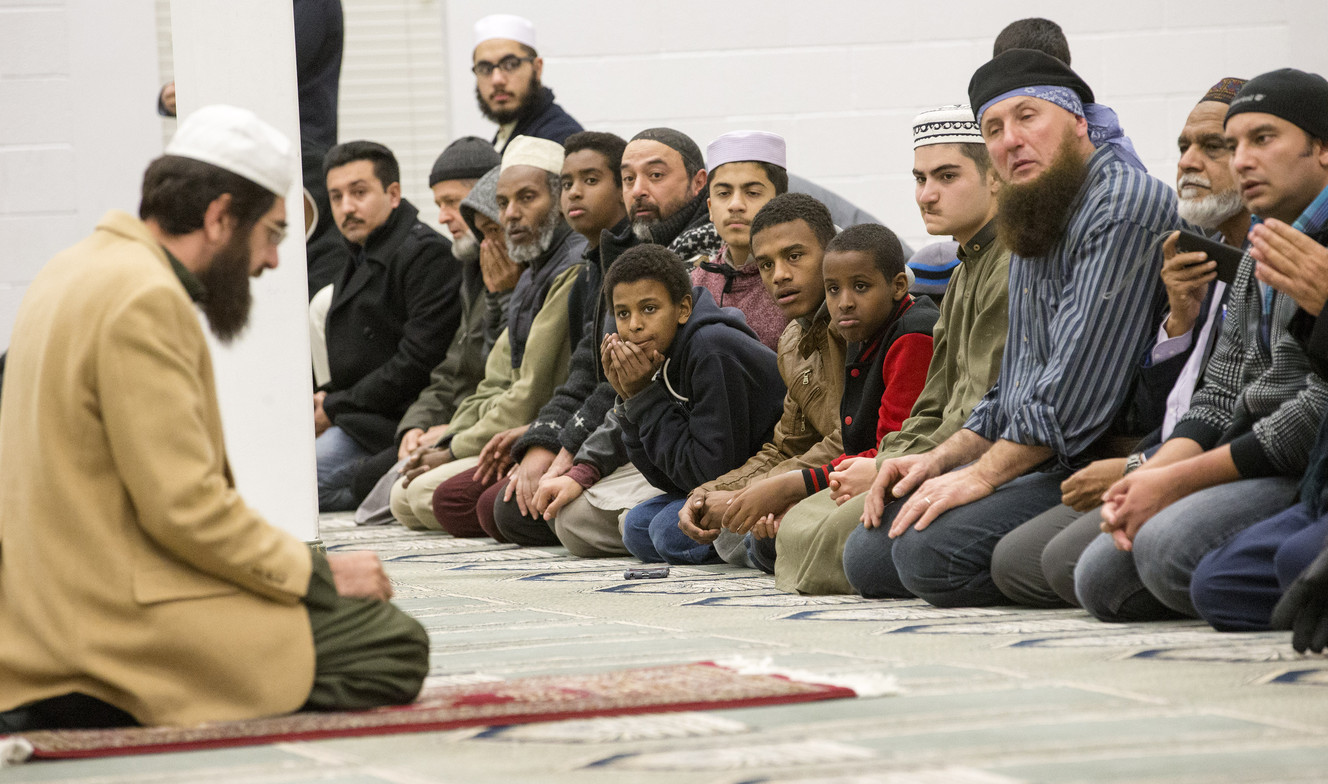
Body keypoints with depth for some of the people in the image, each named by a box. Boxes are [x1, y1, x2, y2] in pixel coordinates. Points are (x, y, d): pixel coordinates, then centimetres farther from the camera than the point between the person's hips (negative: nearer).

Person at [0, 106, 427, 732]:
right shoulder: (143, 298, -16)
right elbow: (184, 507, -21)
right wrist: (318, 573, -10)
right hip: (129, 617, -11)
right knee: (393, 647, -12)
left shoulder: (74, 271, 16)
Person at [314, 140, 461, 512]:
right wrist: (323, 399, 5)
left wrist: (334, 408, -11)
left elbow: (417, 363, -18)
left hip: (396, 425, -11)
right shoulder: (364, 259, 22)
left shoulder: (425, 254, -11)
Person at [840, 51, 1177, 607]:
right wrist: (940, 460, 12)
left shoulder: (1125, 206, -12)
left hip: (1099, 463, -10)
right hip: (1029, 464, 10)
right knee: (867, 554, 2)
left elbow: (1081, 380, -20)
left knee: (930, 552, -26)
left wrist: (982, 474, -18)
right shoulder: (1032, 226, 22)